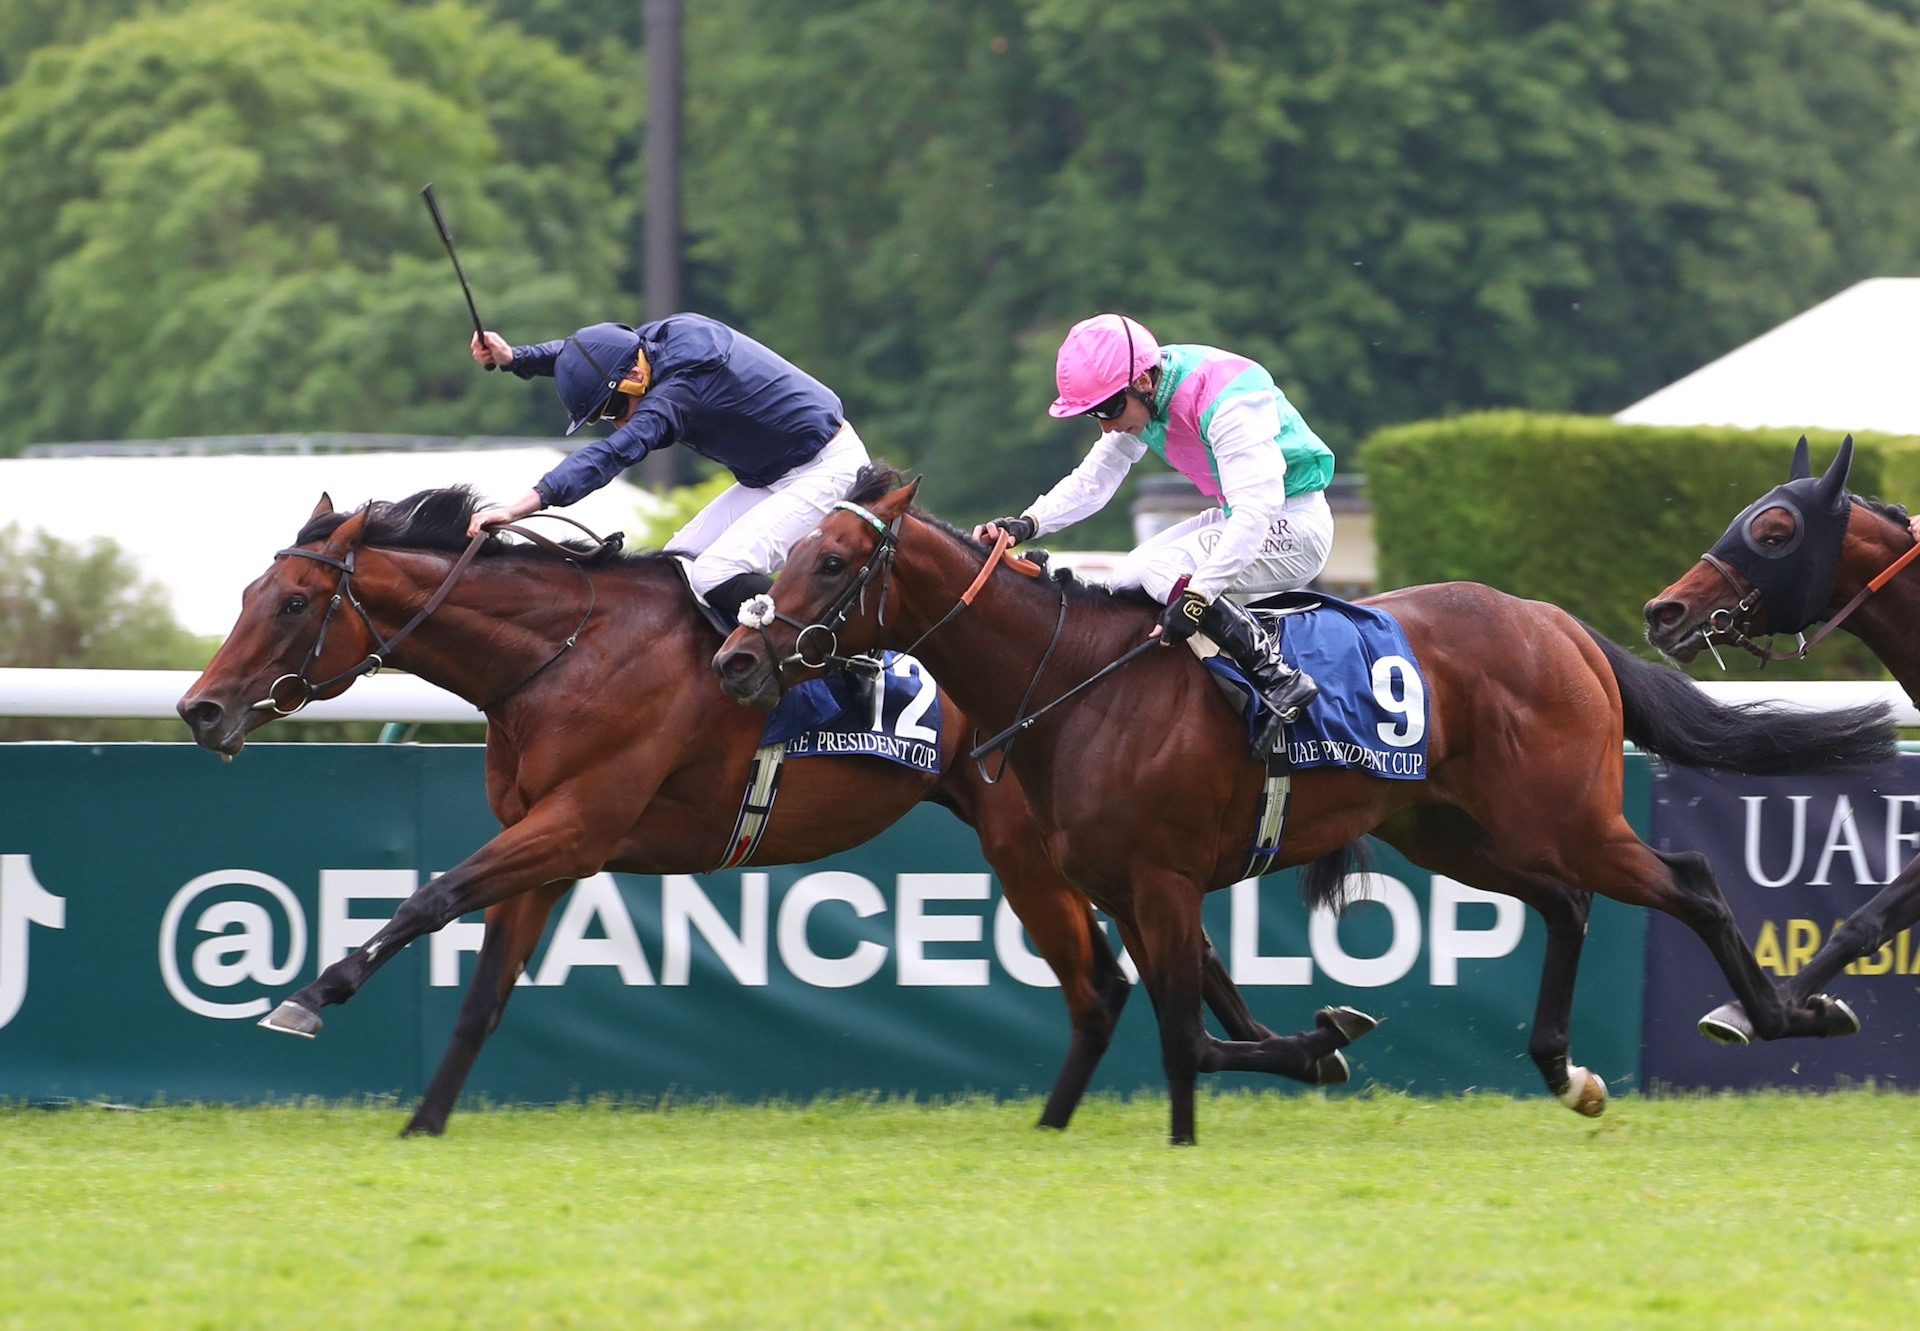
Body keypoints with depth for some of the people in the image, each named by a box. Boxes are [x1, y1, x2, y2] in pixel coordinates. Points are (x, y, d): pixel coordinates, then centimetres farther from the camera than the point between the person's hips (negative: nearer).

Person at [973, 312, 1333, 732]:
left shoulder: (1224, 400, -28)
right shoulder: (1139, 399, -1)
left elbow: (1257, 509, -36)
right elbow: (1092, 481, 5)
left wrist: (1196, 595, -42)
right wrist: (1027, 524, -14)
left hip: (1294, 522, -9)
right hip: (1237, 517, 9)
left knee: (1156, 570, -24)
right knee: (1127, 582, 4)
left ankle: (1278, 678, -26)